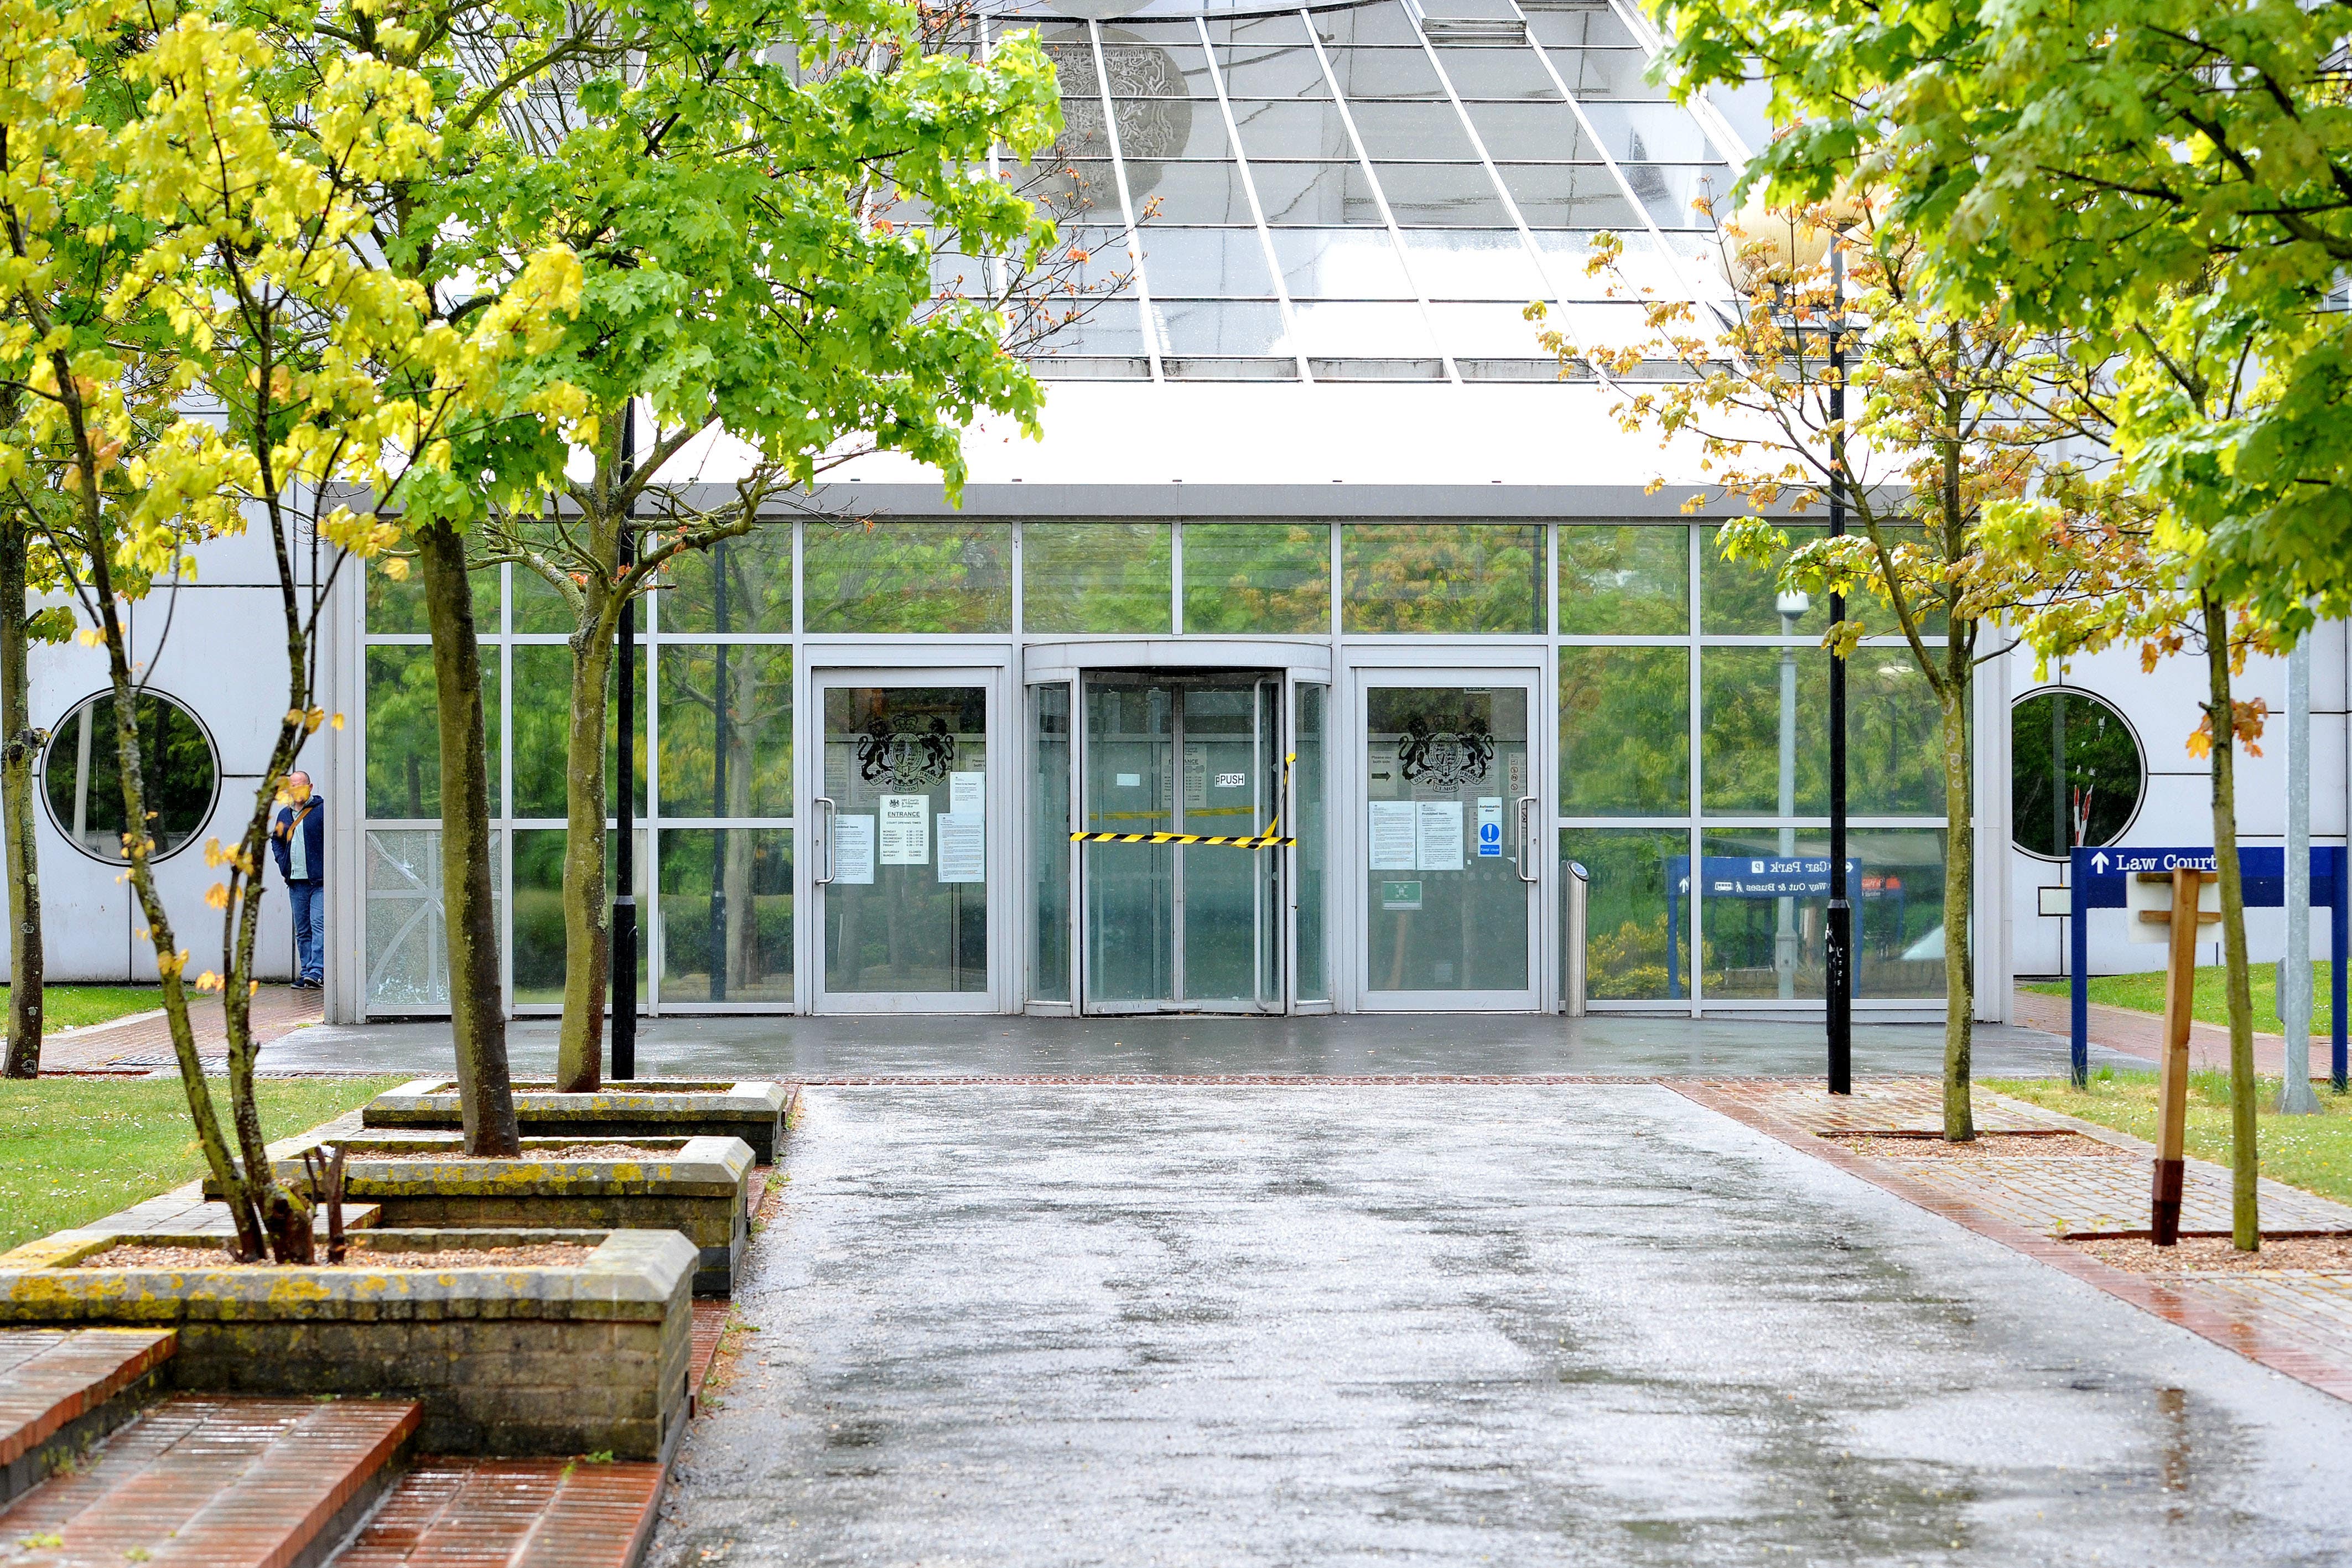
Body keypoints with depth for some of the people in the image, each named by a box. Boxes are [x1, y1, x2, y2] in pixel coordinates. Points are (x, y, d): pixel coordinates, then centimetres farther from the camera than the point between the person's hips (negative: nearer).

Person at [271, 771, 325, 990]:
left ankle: (316, 972, -20)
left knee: (318, 925, -14)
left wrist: (328, 867, -12)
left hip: (320, 881, -7)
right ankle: (306, 974, 11)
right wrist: (283, 863, 16)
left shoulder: (322, 810, -5)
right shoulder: (285, 814, 15)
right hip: (296, 882, 7)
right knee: (302, 930, 8)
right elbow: (276, 840, 30)